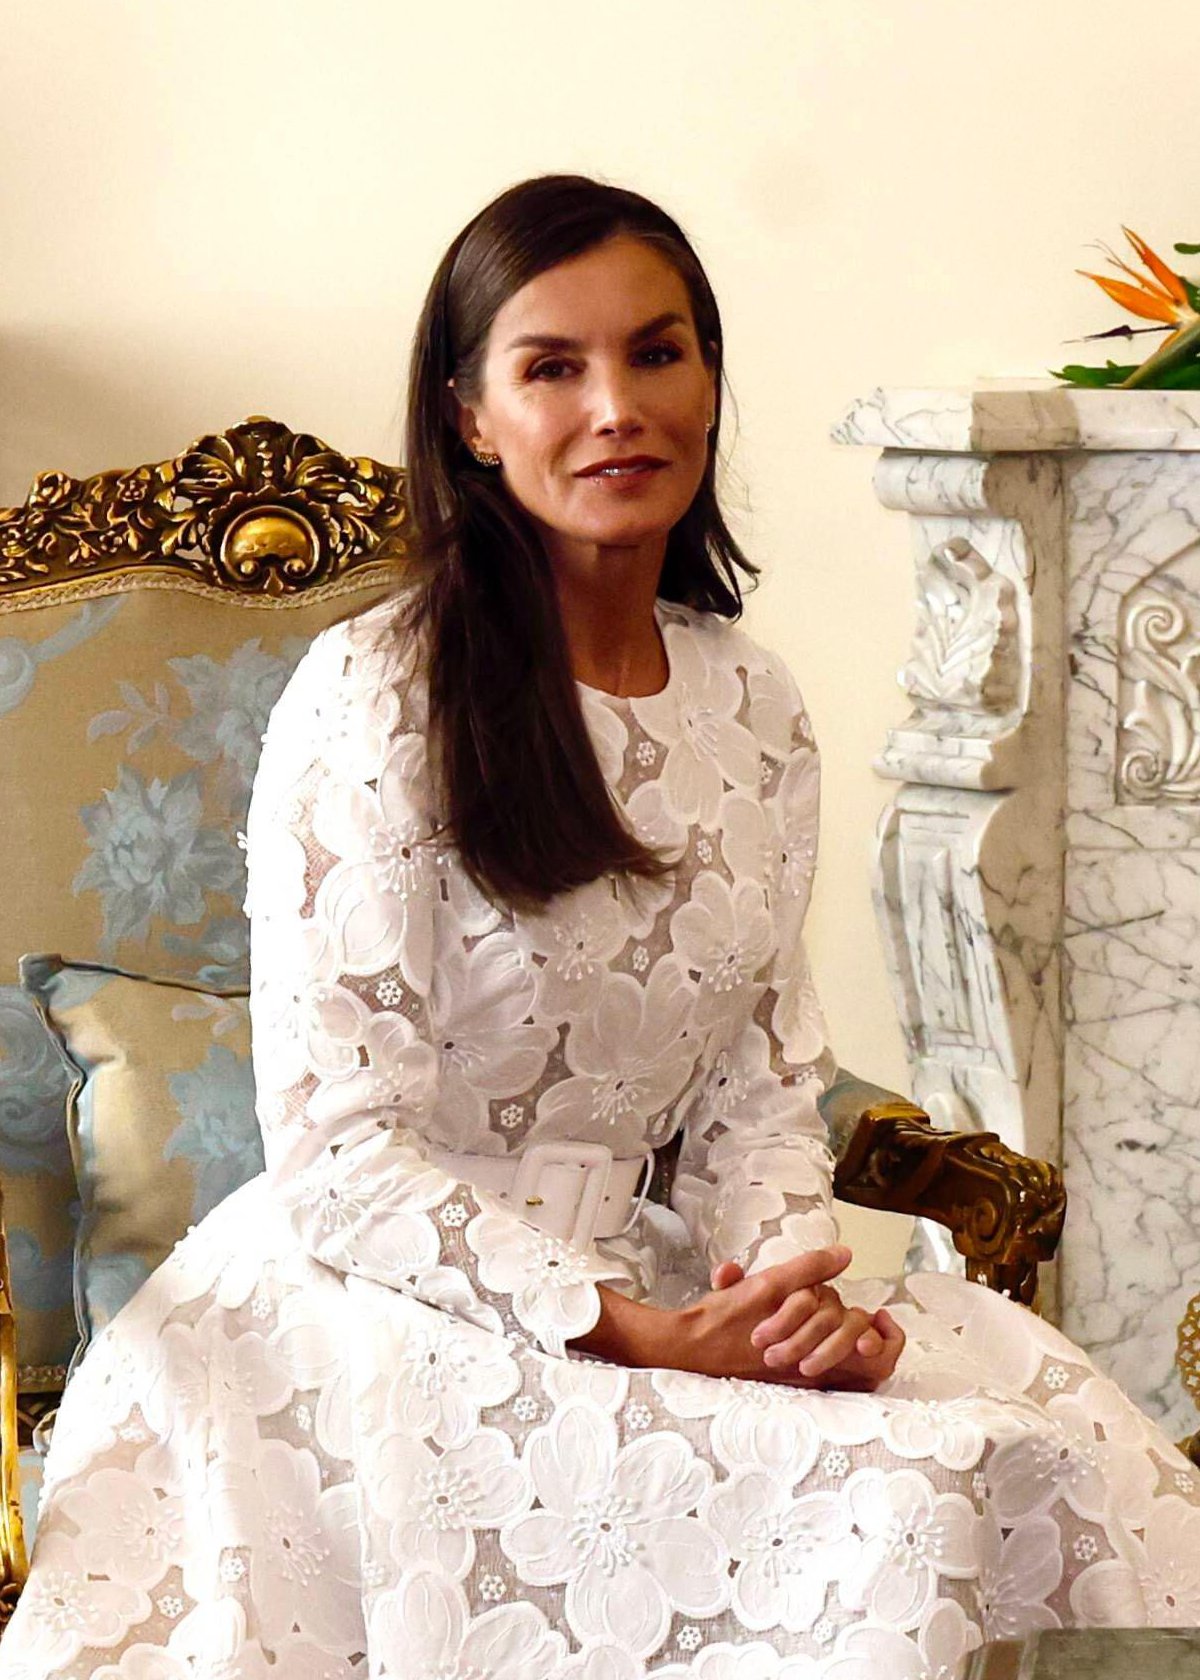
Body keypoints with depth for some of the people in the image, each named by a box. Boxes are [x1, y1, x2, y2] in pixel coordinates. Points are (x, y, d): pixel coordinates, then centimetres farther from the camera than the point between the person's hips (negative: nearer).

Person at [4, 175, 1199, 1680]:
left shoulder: (753, 707, 7)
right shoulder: (372, 699, -13)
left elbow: (759, 1078, 11)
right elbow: (339, 1154, -15)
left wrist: (788, 1285, -10)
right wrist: (638, 1336, -21)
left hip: (631, 1279, 6)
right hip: (373, 1313, -6)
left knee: (1061, 1437, -16)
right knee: (898, 1496, -26)